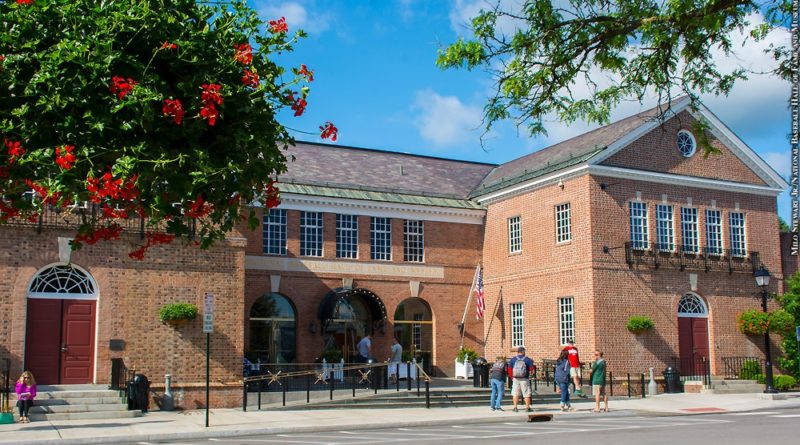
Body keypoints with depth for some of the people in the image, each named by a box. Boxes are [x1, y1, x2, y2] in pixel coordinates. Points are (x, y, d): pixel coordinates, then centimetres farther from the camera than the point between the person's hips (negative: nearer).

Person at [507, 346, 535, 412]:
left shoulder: (512, 360, 2)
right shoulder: (528, 359, -4)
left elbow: (509, 370, 1)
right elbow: (531, 369, -4)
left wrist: (512, 377, 12)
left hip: (515, 379, 2)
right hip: (524, 379, -2)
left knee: (515, 394, 10)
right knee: (526, 394, 5)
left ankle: (515, 407, 8)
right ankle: (527, 407, 4)